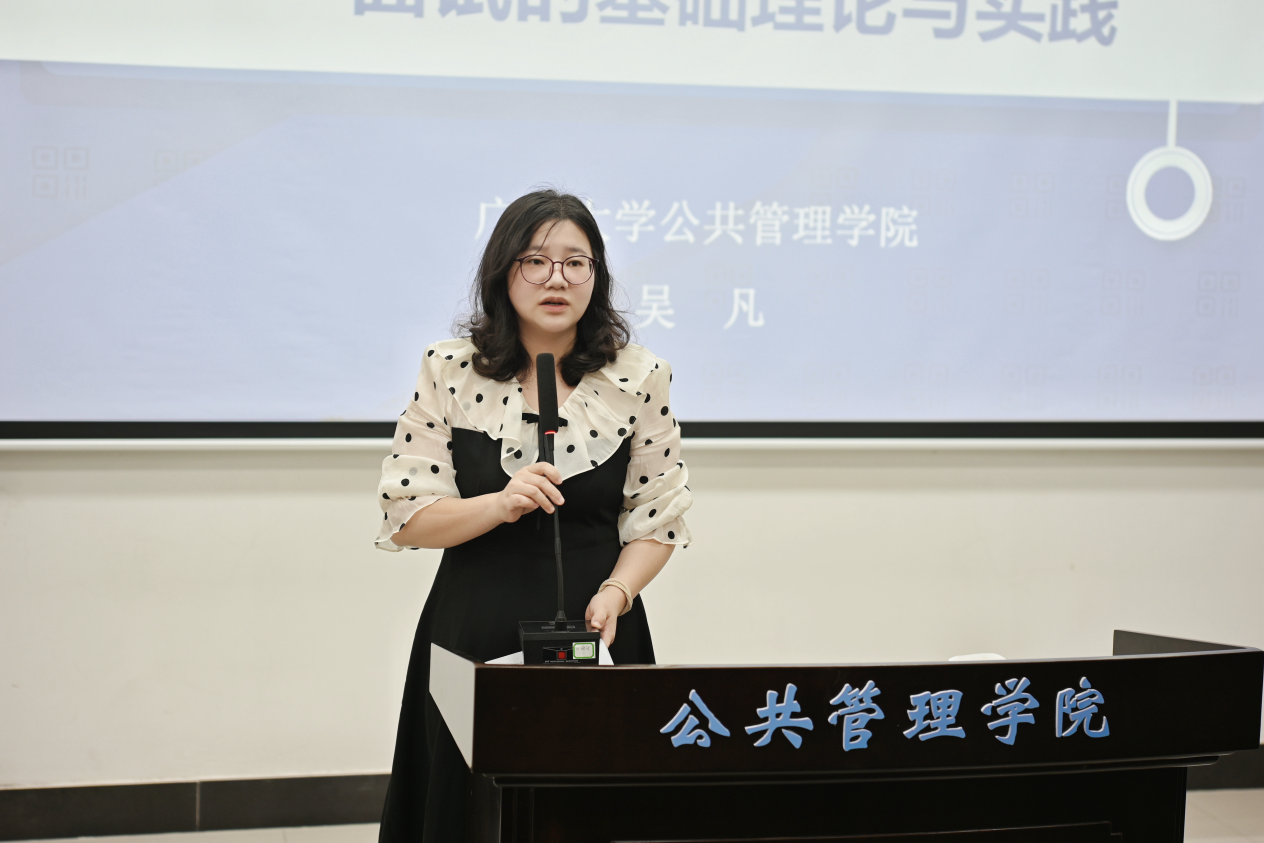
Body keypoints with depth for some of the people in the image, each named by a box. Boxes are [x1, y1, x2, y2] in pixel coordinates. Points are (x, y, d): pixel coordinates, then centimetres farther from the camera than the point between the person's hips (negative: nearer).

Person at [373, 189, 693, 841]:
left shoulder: (640, 379, 1)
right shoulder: (450, 371, -1)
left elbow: (657, 519, 5)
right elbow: (407, 517, -2)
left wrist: (615, 594, -11)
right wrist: (499, 504, -18)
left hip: (595, 636, 0)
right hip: (471, 639, 0)